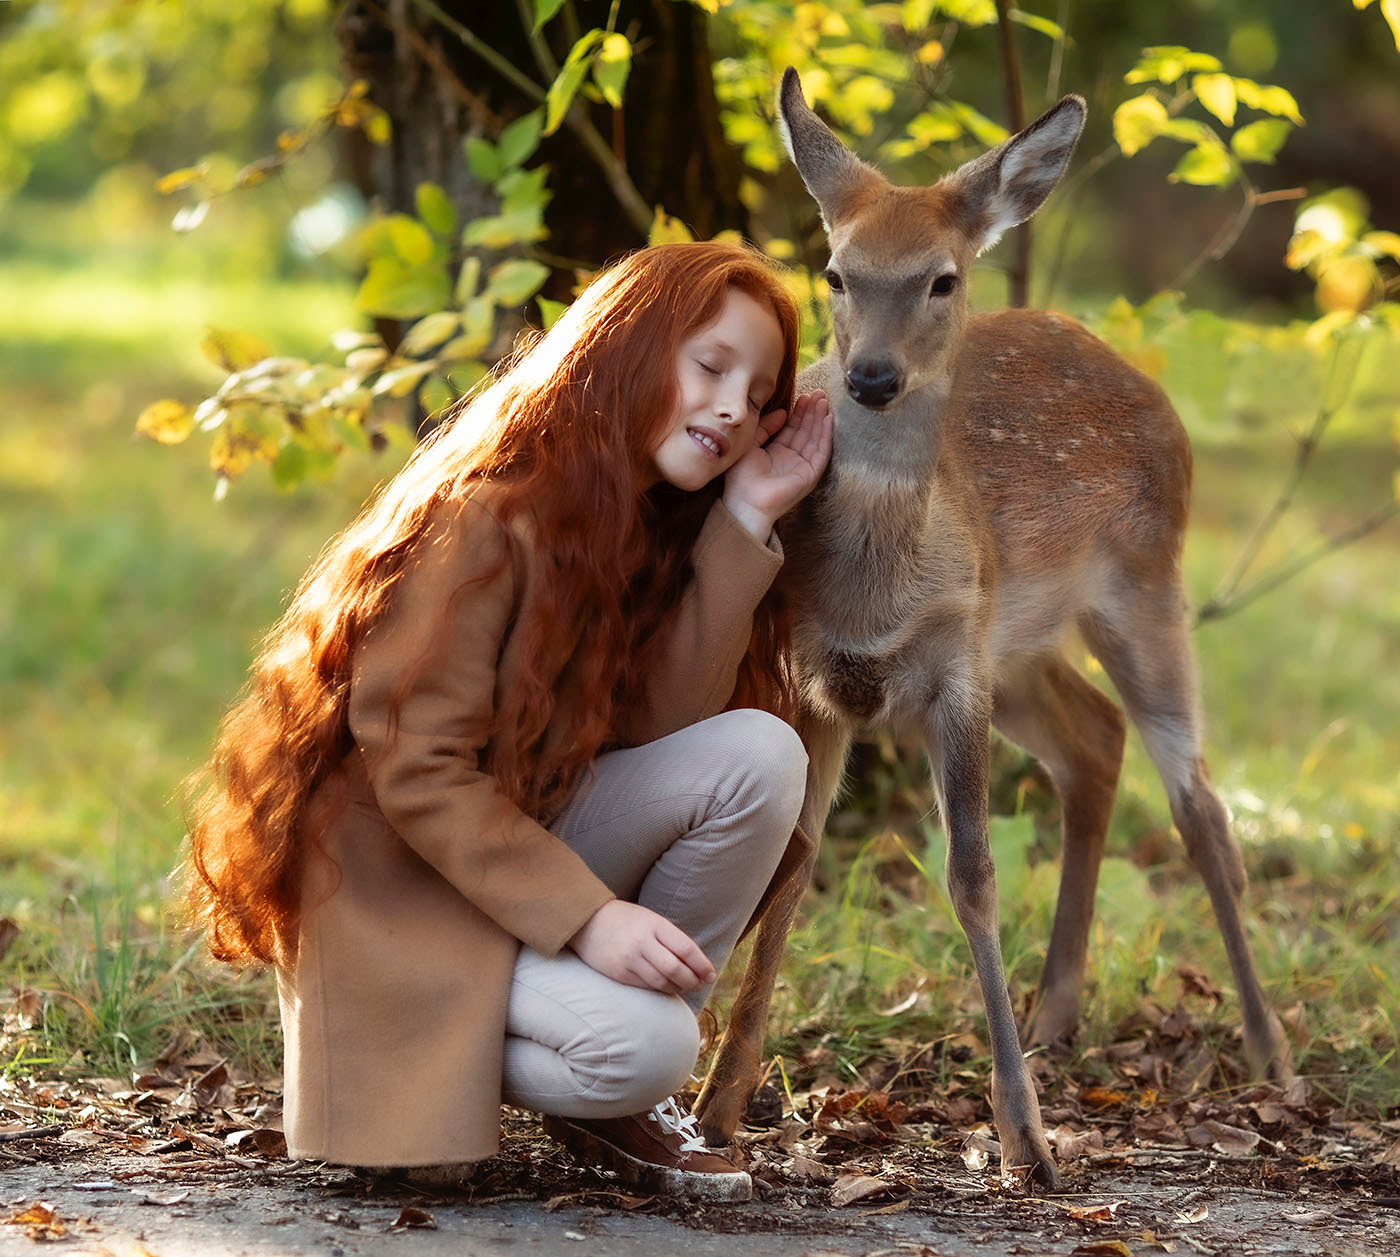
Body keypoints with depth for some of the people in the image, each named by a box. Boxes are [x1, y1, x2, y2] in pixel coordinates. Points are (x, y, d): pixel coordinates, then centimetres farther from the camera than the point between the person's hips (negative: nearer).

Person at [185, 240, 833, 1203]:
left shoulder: (660, 530, 6)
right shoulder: (486, 516, -19)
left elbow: (661, 731, -10)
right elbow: (415, 773, -22)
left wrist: (745, 523, -11)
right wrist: (584, 917, -29)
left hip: (528, 834, 8)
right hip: (399, 879, -8)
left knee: (761, 751, -17)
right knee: (639, 1044, -32)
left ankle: (620, 1106, -4)